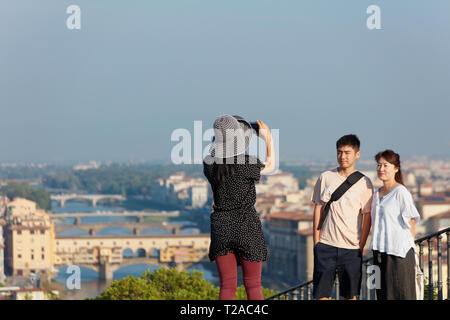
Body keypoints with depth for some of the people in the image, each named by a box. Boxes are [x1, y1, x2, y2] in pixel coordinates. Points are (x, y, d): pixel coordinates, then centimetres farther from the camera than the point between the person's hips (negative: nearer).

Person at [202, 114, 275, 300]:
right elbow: (270, 167, 8)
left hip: (220, 225, 3)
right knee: (253, 285, 6)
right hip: (247, 226, -3)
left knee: (227, 286, 5)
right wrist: (268, 139, 18)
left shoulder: (209, 164, -2)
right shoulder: (246, 163, -13)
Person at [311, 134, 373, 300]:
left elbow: (367, 217, 5)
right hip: (326, 245, 0)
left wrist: (361, 246, 1)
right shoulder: (325, 178, 6)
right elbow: (318, 210, 8)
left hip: (351, 248, 0)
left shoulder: (364, 183, 2)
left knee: (350, 295, 5)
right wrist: (316, 242, 3)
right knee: (321, 293, -3)